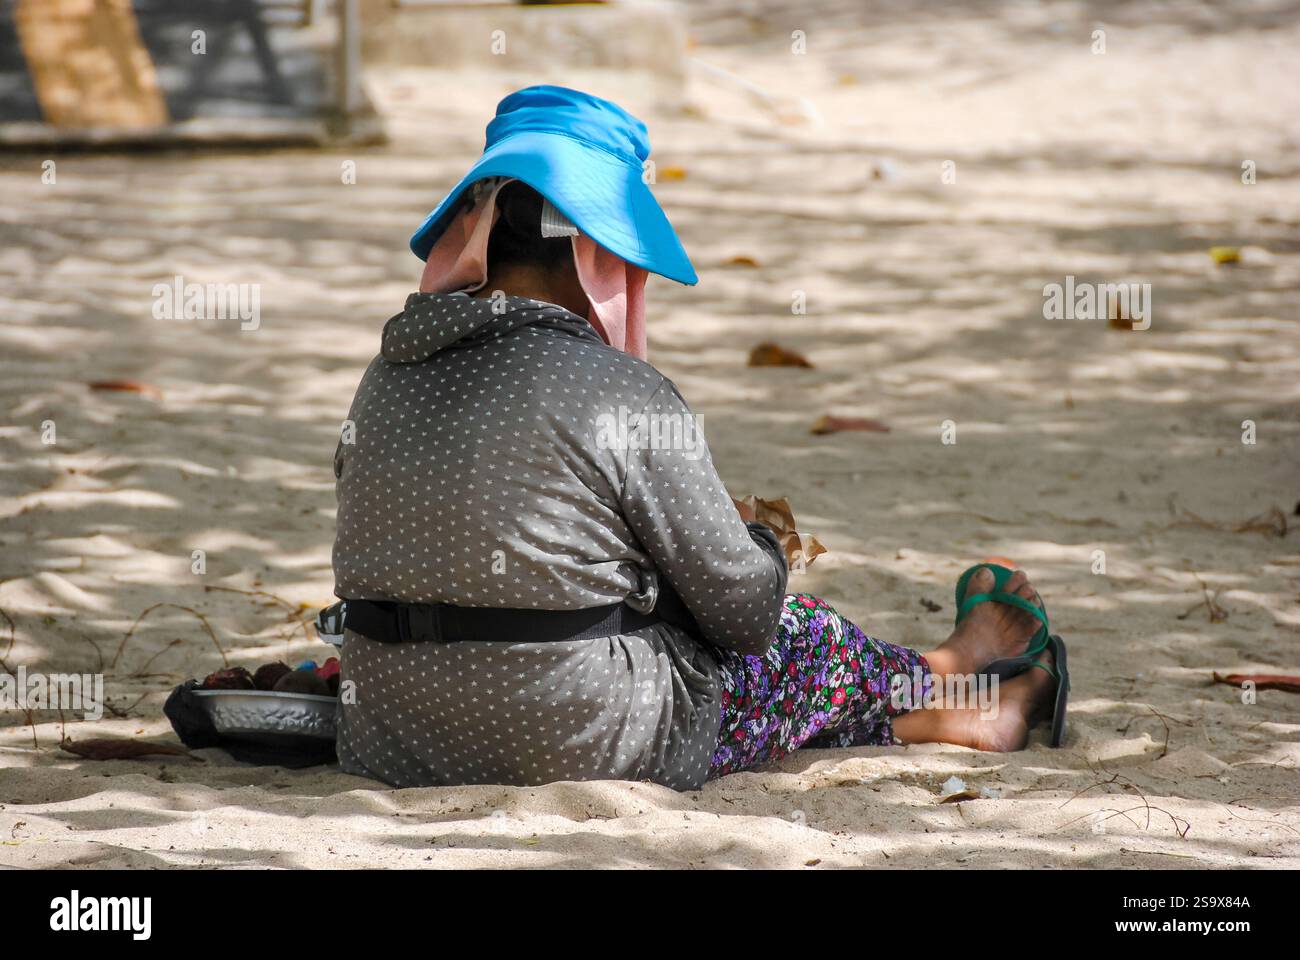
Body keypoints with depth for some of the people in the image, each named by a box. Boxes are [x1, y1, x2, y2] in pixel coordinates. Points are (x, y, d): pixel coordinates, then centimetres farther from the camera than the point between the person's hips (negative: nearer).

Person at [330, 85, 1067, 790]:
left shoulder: (386, 383, 2)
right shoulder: (623, 397, -17)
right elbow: (744, 609, -9)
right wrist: (753, 539, 15)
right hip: (585, 753, -7)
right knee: (806, 636, 19)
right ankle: (947, 685, 51)